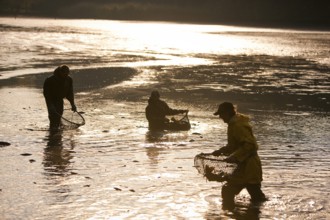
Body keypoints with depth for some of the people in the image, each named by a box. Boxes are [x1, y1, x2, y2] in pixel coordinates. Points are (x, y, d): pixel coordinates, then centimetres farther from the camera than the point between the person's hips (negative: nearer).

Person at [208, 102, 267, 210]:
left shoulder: (238, 125, -19)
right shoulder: (235, 123, 14)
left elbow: (250, 145, -27)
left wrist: (234, 157, -28)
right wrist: (220, 151, 17)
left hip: (247, 167, -10)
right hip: (248, 166, 10)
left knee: (228, 191, -9)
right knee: (257, 196, 16)